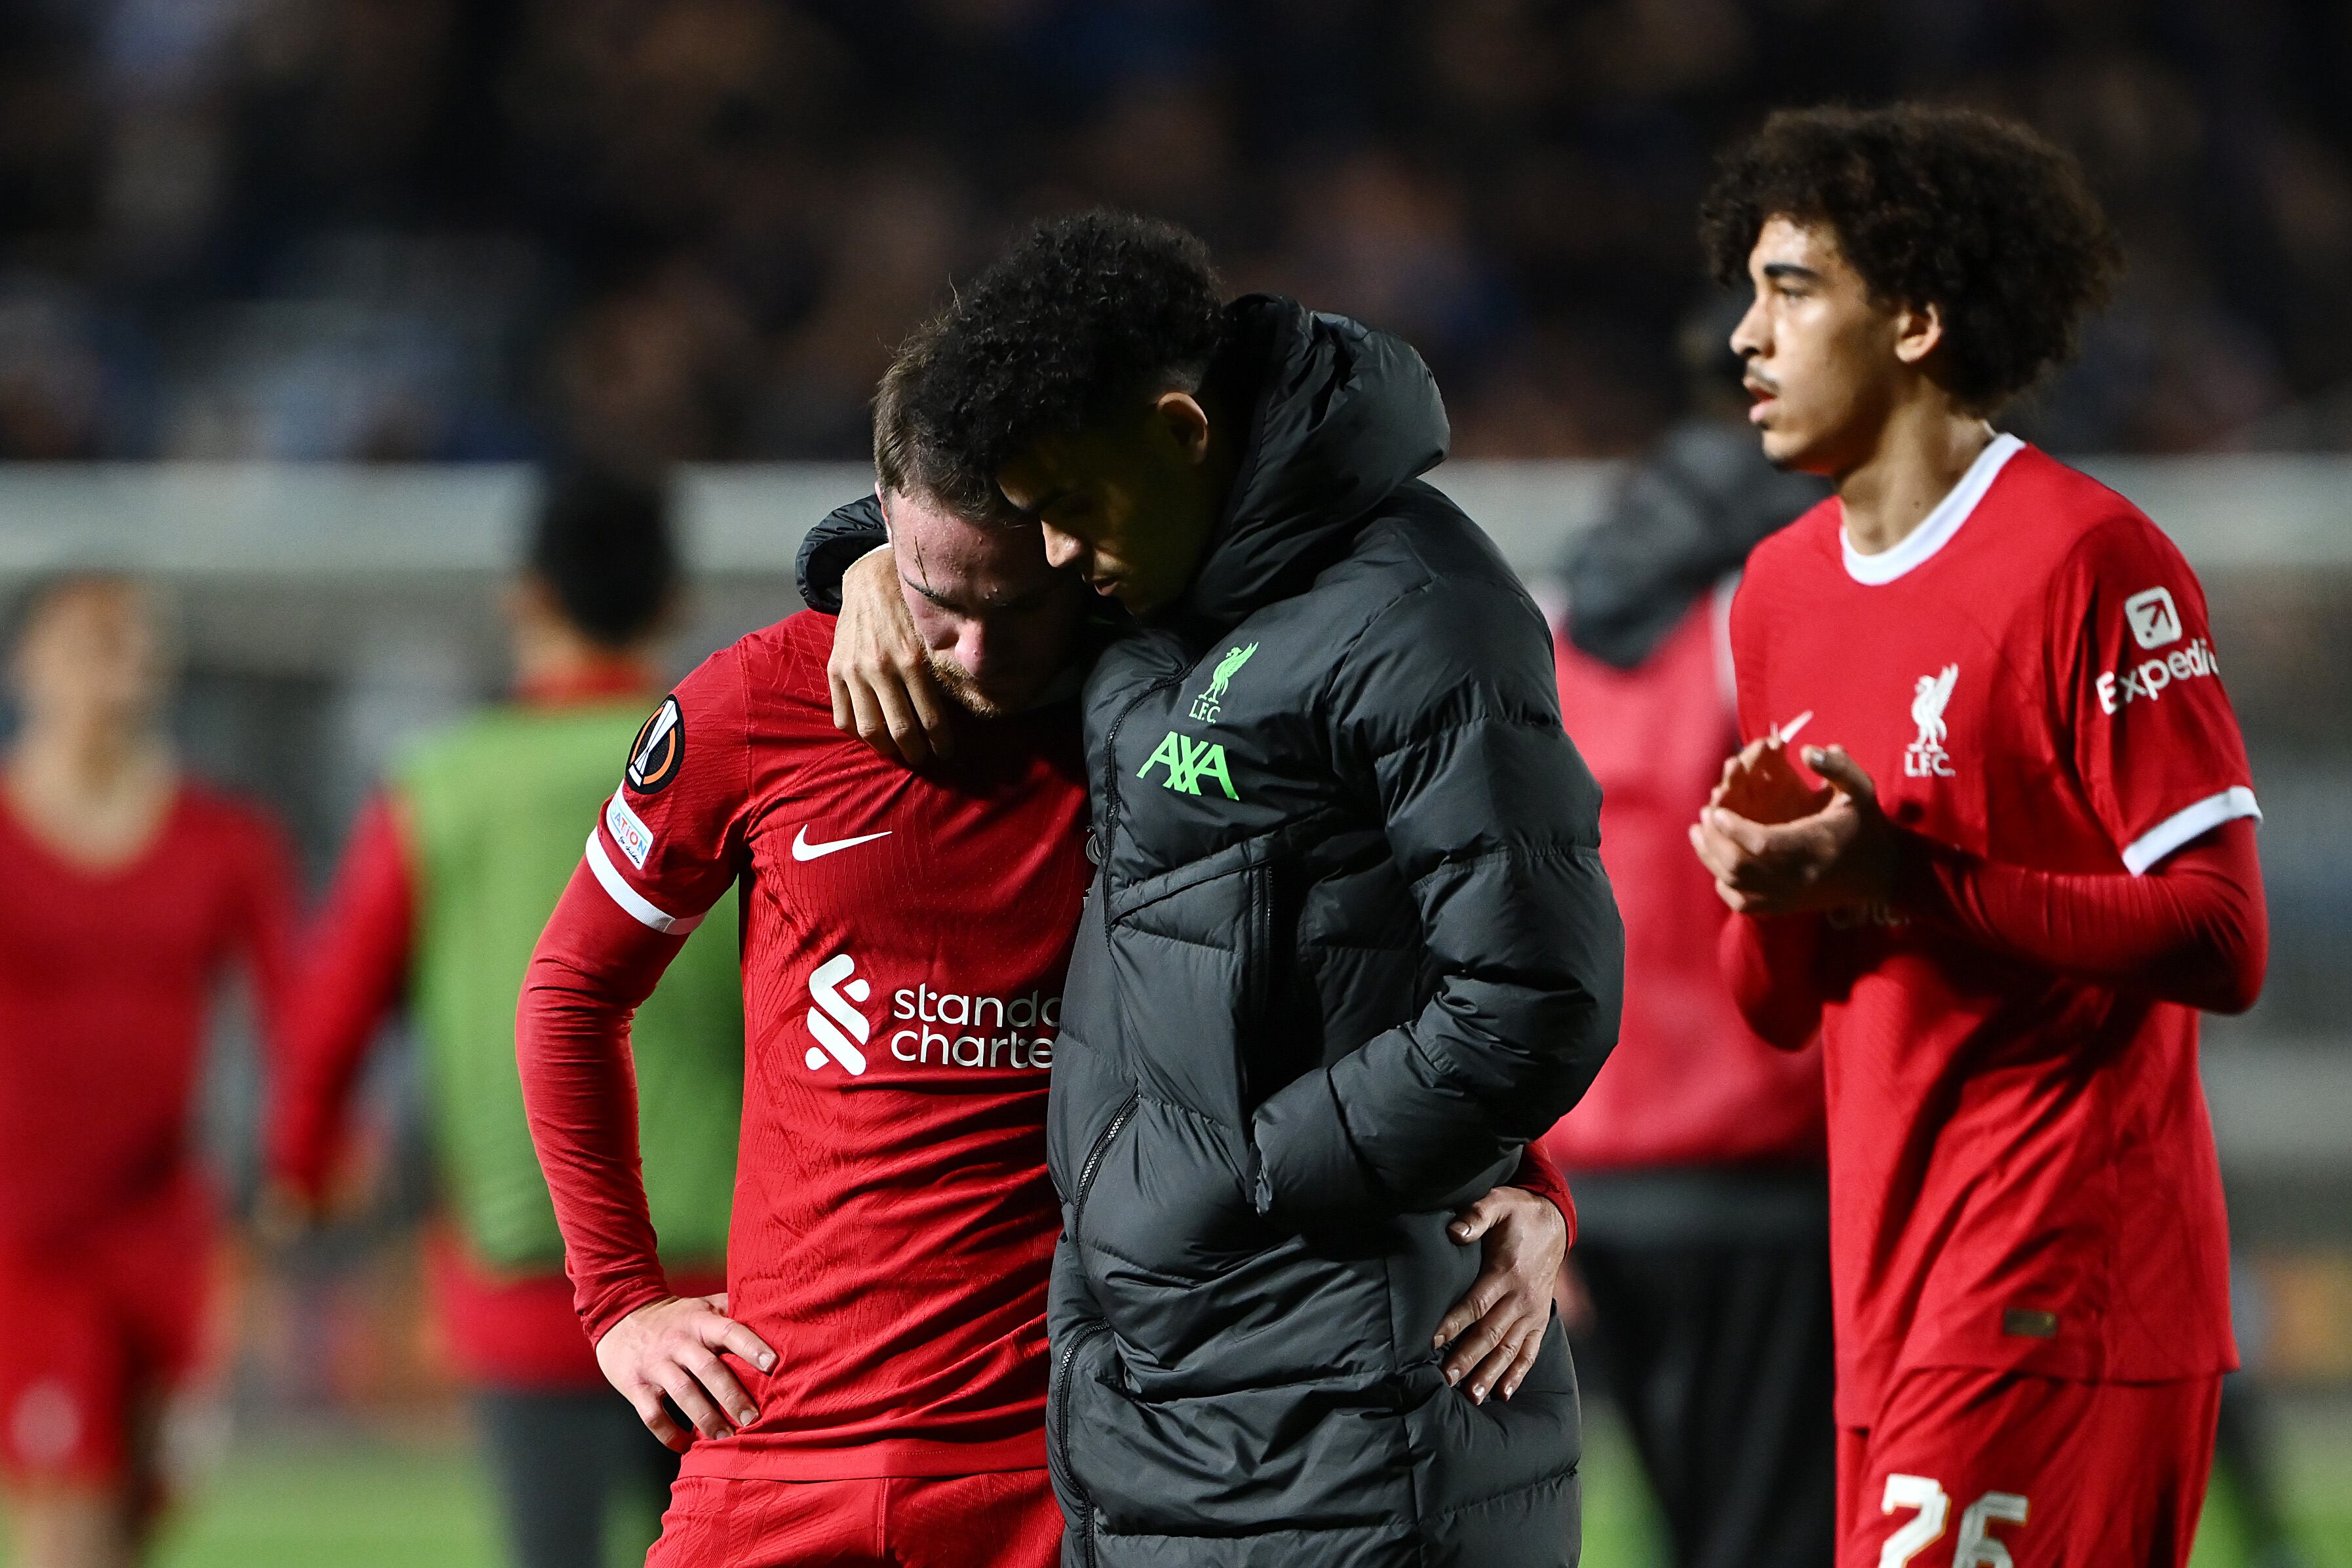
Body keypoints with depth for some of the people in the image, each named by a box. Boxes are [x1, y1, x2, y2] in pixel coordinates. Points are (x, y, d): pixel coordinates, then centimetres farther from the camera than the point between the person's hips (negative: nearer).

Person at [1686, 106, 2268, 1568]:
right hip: (1892, 1307, 8)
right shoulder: (1781, 590, 16)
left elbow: (2220, 940, -15)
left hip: (2060, 1298, -8)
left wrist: (1902, 885, -21)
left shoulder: (2089, 562, -9)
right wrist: (1769, 888, -4)